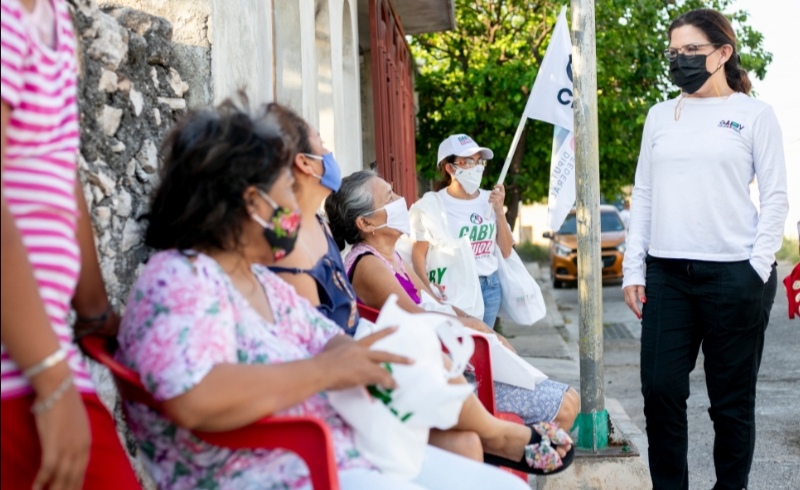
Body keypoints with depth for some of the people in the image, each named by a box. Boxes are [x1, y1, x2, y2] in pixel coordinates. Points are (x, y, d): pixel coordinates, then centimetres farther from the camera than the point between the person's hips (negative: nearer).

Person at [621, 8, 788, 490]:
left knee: (732, 399, 4)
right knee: (661, 391, 0)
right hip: (666, 274, 4)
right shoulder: (660, 116, 14)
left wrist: (758, 269, -9)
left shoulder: (755, 114, 4)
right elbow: (643, 195, 13)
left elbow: (775, 197, 0)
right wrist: (634, 268, 6)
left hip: (733, 274, -3)